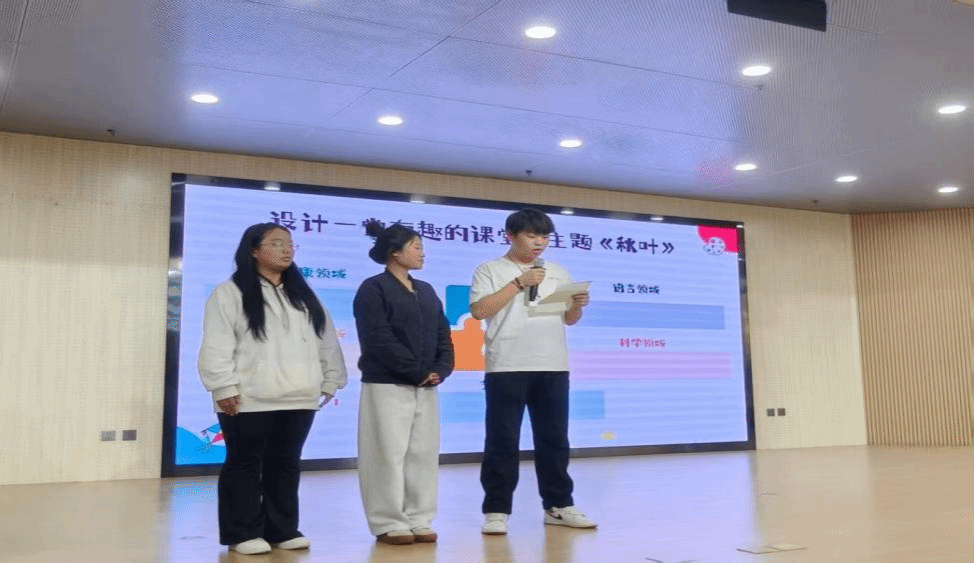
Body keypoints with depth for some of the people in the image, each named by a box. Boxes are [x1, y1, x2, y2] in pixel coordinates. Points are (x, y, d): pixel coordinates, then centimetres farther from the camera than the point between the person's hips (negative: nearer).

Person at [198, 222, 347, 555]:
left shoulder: (303, 296, 15)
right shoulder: (230, 293, -3)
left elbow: (326, 341, 15)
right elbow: (216, 346, -9)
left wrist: (331, 380, 10)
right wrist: (224, 388, -14)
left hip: (299, 399, 6)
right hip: (249, 400, -5)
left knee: (286, 465, 12)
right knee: (244, 465, 4)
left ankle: (283, 530, 22)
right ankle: (242, 534, 14)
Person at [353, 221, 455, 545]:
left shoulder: (426, 291, 16)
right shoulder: (373, 289, -6)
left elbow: (443, 335, 13)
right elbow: (380, 340, -14)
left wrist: (440, 370, -5)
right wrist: (416, 372, -13)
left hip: (427, 387, 7)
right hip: (388, 386, -7)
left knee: (423, 454, 9)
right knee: (389, 455, -2)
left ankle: (418, 520, 18)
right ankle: (389, 524, 7)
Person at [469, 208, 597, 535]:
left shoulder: (558, 273, 16)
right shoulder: (491, 270, 2)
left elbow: (569, 319, 18)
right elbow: (479, 311, -11)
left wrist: (578, 305, -5)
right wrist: (519, 283, -12)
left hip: (553, 367, 4)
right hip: (506, 368, -4)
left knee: (554, 439, 10)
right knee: (502, 441, 0)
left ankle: (558, 505, 21)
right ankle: (496, 510, 7)